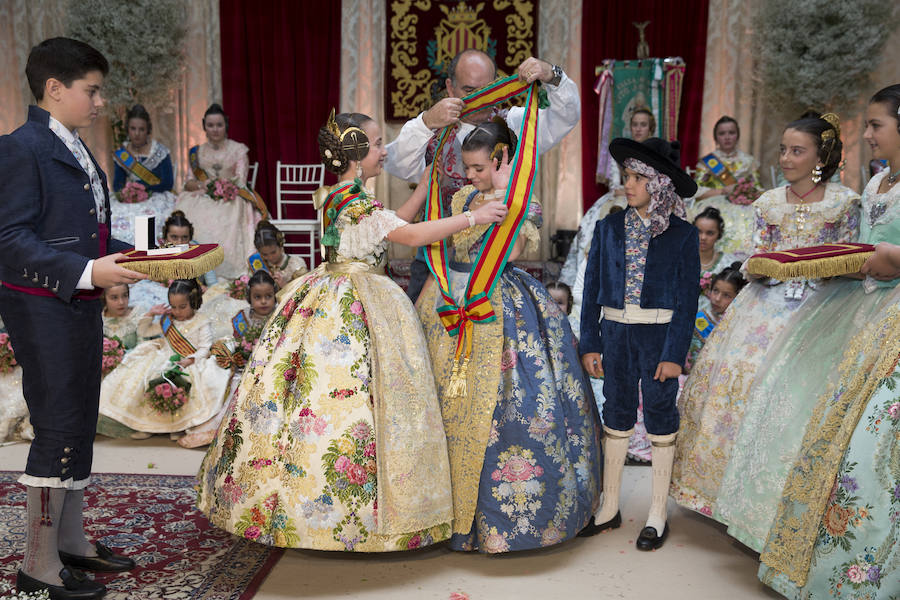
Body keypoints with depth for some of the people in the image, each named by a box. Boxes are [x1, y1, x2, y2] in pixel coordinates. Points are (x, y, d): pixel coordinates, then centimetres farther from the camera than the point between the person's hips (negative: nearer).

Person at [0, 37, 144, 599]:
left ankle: (71, 541, 29)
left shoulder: (77, 150, 17)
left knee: (79, 427, 15)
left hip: (81, 306, 9)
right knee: (57, 430, -4)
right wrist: (86, 271, -24)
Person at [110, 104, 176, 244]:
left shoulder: (160, 152, -2)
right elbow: (116, 184, 11)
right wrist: (123, 192, -12)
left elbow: (168, 184, -3)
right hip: (128, 202, 4)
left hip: (156, 199, -3)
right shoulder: (120, 154, 10)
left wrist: (141, 185, -10)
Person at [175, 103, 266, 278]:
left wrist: (209, 188, -9)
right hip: (202, 202, 3)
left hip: (231, 201, -3)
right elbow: (188, 183, 12)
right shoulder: (197, 152, 17)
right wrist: (201, 186, -11)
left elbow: (240, 183, -2)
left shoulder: (238, 150, 7)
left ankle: (221, 278, -33)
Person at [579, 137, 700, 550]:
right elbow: (592, 287, 6)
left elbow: (687, 298, -5)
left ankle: (658, 513, 19)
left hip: (659, 335, -3)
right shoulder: (609, 228, 5)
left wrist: (675, 353, -11)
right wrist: (590, 343, 1)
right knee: (616, 415, 10)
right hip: (616, 332, 3)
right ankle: (610, 507, 23)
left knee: (660, 416, 5)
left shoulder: (682, 235, -3)